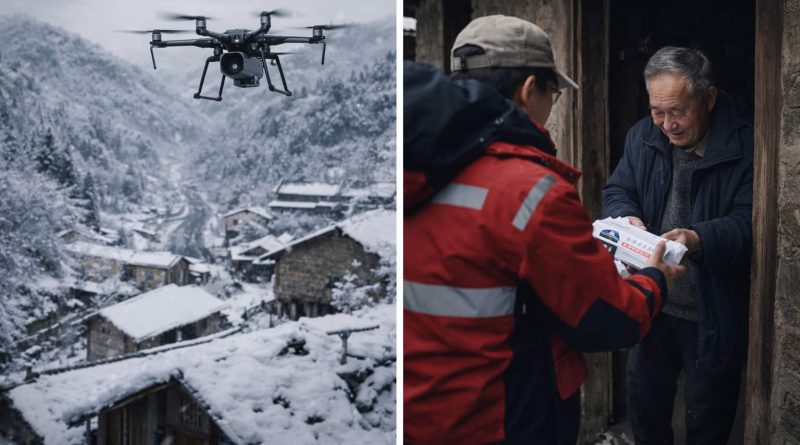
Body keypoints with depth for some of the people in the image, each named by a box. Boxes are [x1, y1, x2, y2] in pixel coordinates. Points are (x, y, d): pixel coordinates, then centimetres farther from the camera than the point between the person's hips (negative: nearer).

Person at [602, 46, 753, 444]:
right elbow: (617, 191, 6)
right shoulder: (643, 136, 1)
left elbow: (749, 218, -19)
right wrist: (626, 216, -18)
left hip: (713, 312, -4)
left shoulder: (743, 147, -15)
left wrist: (700, 239, -37)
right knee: (644, 407, 19)